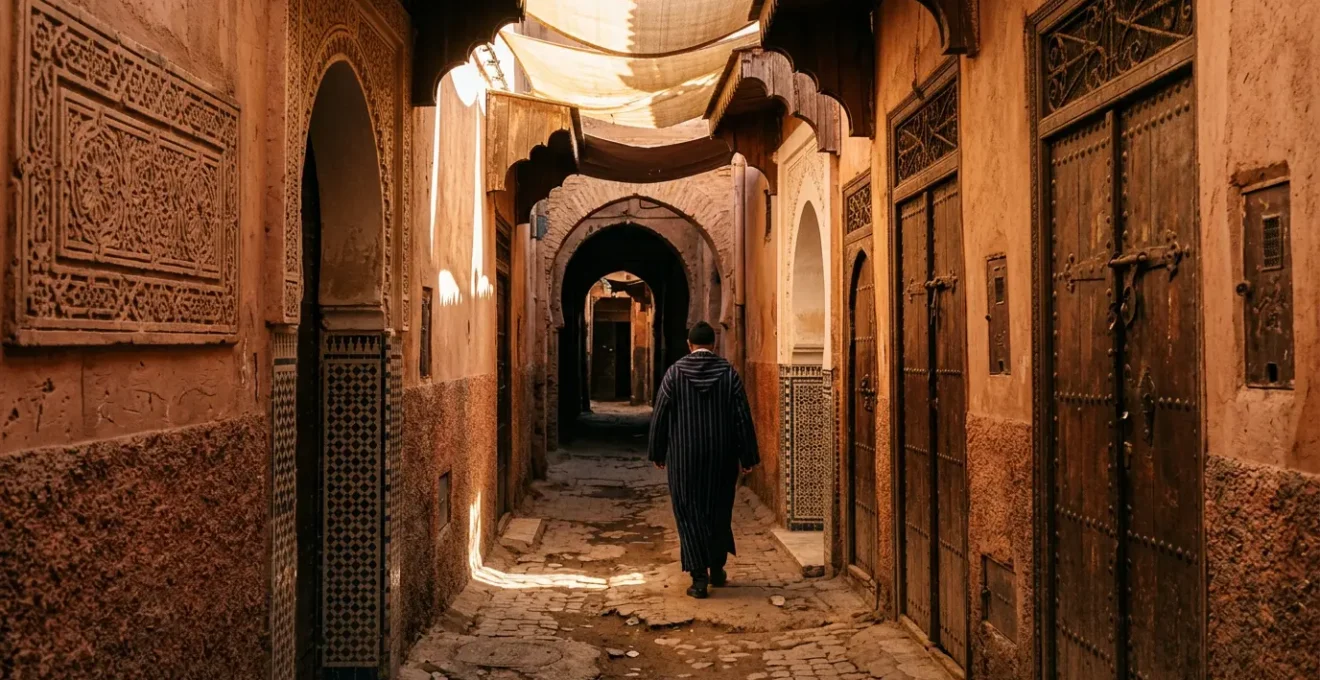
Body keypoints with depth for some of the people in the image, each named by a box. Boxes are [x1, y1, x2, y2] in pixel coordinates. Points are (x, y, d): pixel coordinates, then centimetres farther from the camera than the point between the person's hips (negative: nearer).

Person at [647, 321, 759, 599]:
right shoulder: (728, 372, -3)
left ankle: (699, 578, 1)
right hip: (722, 457, 2)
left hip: (684, 456, -1)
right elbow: (743, 417, -3)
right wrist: (748, 456, 5)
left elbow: (660, 415, -3)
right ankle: (717, 569, 27)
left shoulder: (675, 372, -5)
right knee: (719, 511, 17)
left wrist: (657, 452, 8)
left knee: (690, 513, 5)